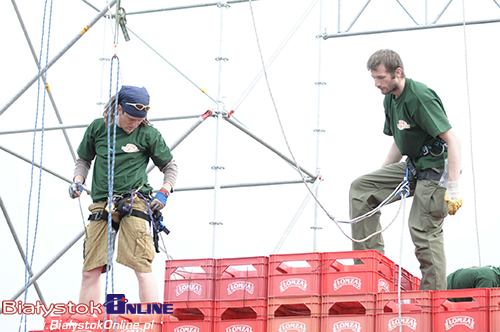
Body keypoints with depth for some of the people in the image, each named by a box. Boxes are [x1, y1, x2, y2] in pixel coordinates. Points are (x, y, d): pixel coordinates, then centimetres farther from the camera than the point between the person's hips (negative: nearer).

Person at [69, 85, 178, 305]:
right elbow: (84, 160, 22)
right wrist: (78, 180, 3)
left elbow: (170, 166, 12)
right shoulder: (97, 128, 8)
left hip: (134, 202, -3)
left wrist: (164, 192, -5)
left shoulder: (148, 134, 2)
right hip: (101, 204, 3)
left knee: (142, 267, -13)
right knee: (91, 270, 1)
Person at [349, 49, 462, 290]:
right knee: (361, 187, 0)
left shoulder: (420, 96, -21)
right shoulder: (390, 100, 8)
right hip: (412, 166, 9)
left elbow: (452, 140, -24)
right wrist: (380, 181, 21)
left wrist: (453, 188, -28)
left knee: (424, 230, -12)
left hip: (435, 168, -9)